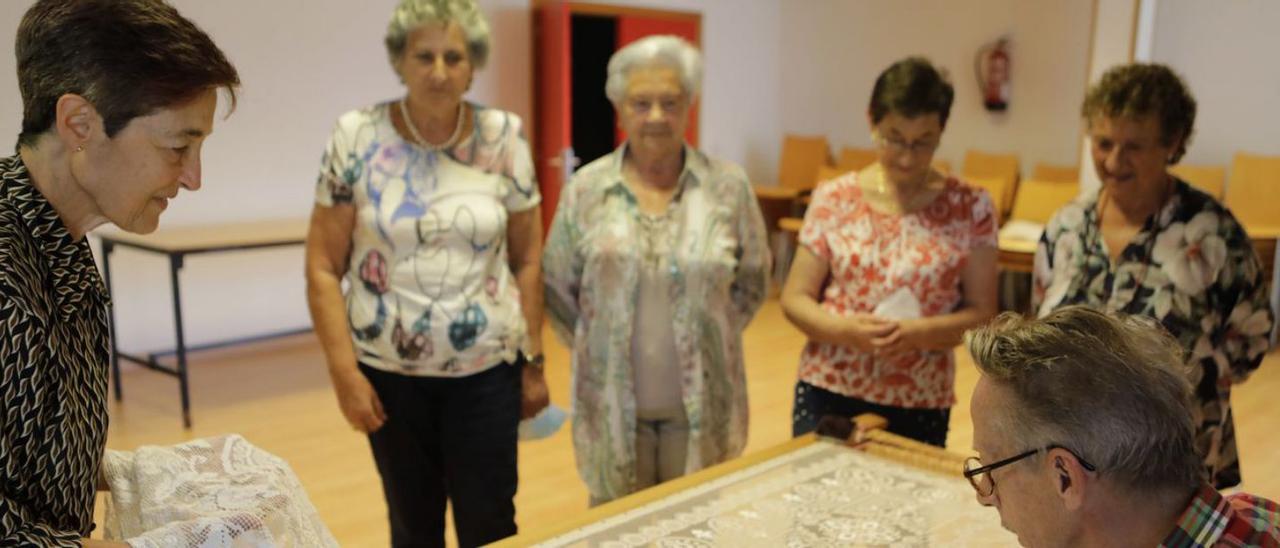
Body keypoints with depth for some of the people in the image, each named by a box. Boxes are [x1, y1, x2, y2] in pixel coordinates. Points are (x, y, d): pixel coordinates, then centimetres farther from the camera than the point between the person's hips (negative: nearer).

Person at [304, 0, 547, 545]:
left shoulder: (504, 137, -3)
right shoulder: (357, 137, -7)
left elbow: (527, 260, 2)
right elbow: (322, 268, -4)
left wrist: (534, 361, 3)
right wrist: (345, 373, -9)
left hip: (487, 369, 0)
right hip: (388, 370, 0)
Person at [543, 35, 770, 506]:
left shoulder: (728, 186, -4)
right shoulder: (585, 189, -4)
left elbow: (752, 281, 6)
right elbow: (557, 287, 4)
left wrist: (711, 338, 1)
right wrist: (594, 348, 1)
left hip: (702, 402, 0)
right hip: (613, 402, 0)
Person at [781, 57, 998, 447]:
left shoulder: (970, 207, -2)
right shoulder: (834, 199, -2)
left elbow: (982, 312, -1)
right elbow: (794, 298, 0)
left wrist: (920, 333, -20)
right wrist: (845, 329, -19)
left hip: (919, 403, 0)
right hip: (828, 392, 0)